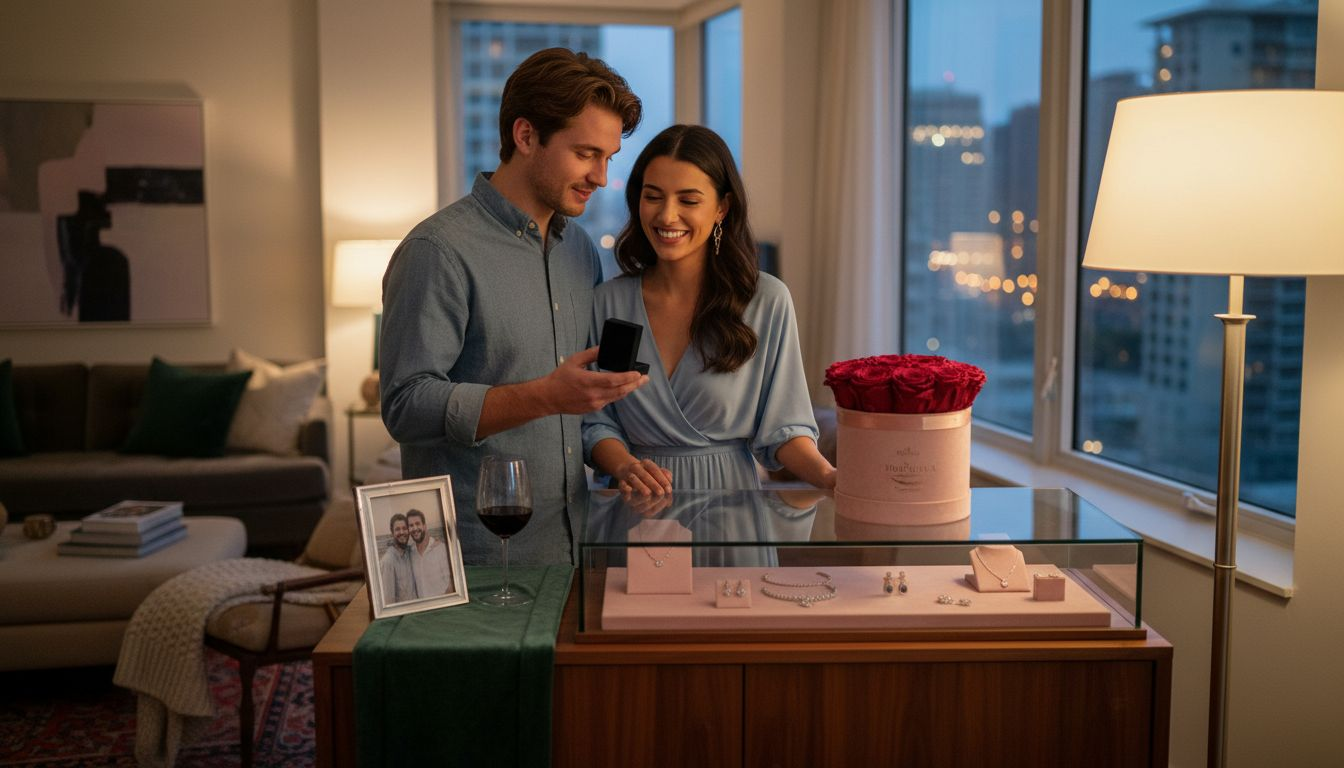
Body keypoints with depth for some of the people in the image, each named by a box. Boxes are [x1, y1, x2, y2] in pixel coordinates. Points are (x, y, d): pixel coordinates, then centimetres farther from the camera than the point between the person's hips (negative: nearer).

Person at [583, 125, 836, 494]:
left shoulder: (767, 301, -1)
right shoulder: (609, 301, 5)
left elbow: (781, 427, 2)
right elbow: (596, 423, 6)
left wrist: (829, 476, -16)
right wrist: (624, 466, -15)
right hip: (639, 510, 1)